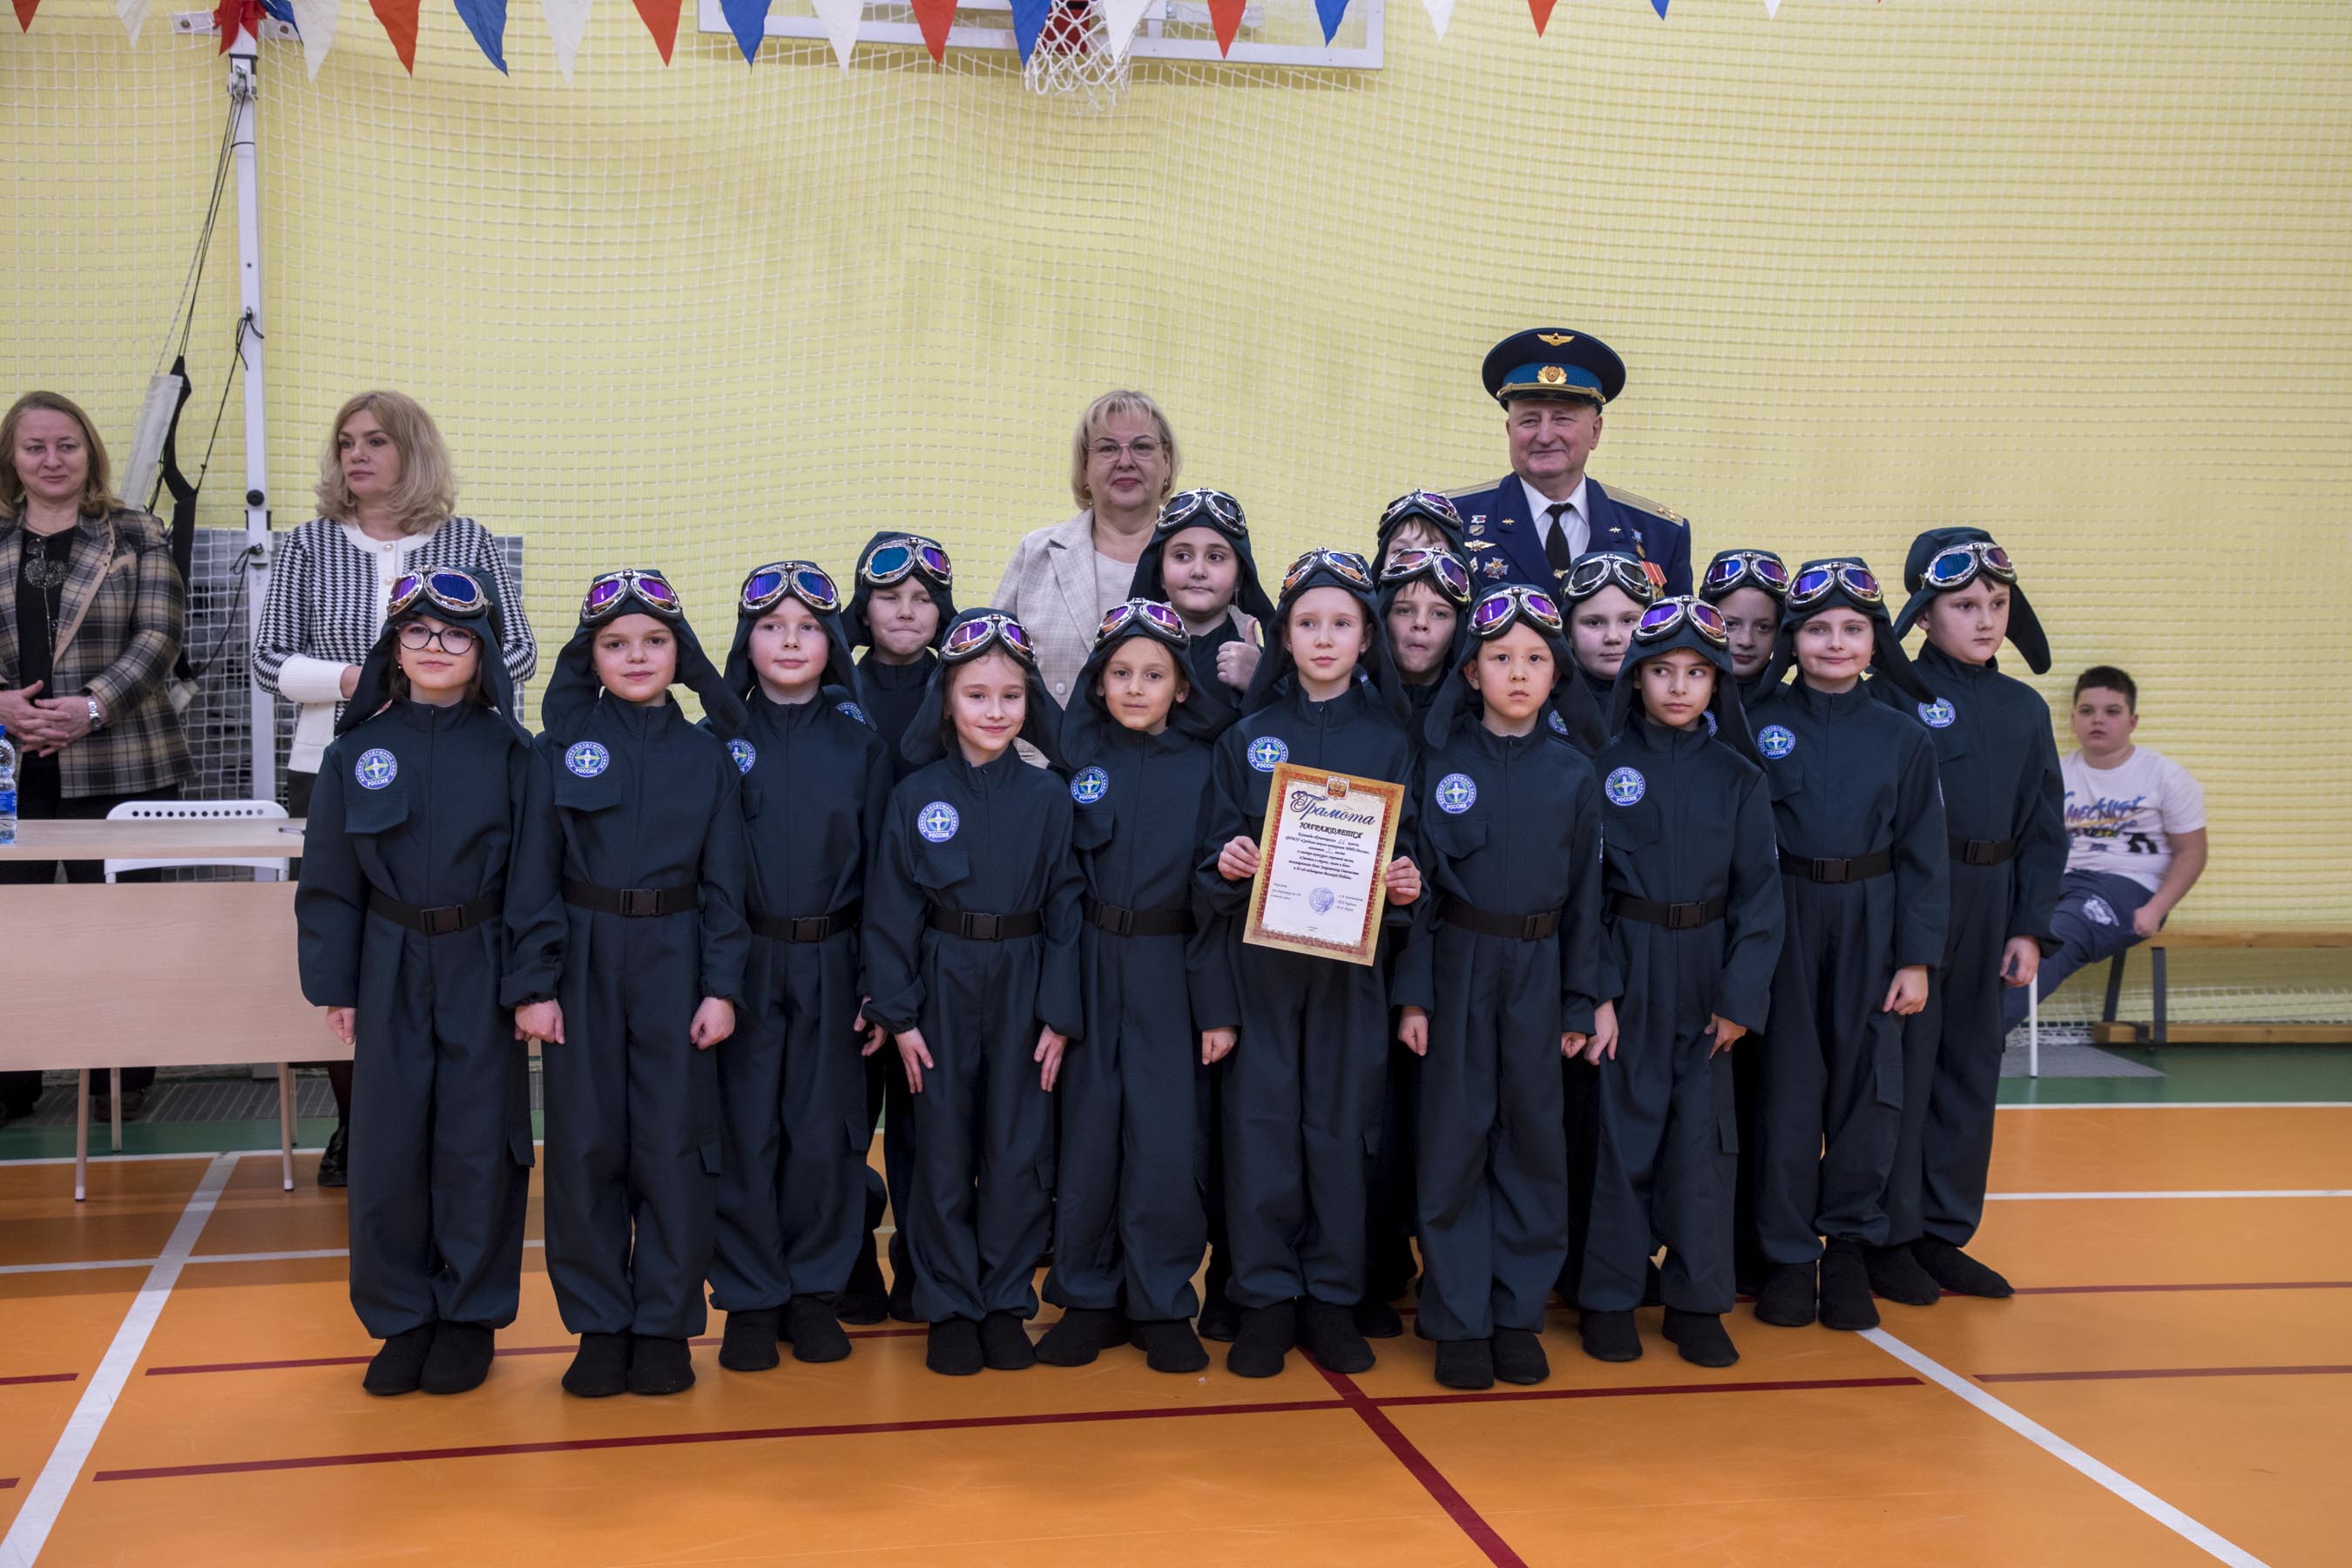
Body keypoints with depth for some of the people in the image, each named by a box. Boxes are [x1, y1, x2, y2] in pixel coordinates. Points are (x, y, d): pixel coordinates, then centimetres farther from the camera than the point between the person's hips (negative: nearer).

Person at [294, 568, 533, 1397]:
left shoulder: (510, 752, -2)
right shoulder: (357, 751, 2)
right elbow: (330, 879, 5)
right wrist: (333, 983, 1)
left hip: (482, 970, -1)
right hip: (391, 968, 2)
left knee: (478, 1142, 4)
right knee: (389, 1142, 5)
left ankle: (471, 1314, 18)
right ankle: (401, 1318, 19)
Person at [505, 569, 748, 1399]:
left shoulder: (706, 753, 4)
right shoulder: (562, 746, 2)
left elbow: (724, 880, 4)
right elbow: (535, 871, 1)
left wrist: (722, 986, -3)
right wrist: (532, 983, -6)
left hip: (674, 963, 0)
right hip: (582, 960, 0)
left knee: (675, 1143, 2)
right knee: (586, 1143, 4)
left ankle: (665, 1325, 14)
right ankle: (599, 1325, 16)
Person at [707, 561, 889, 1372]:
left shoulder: (858, 742, 3)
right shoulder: (722, 742, 1)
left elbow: (882, 868, 3)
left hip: (830, 966, 1)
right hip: (742, 963, -1)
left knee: (825, 1133, 5)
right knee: (747, 1132, 2)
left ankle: (816, 1289, 20)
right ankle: (750, 1297, 14)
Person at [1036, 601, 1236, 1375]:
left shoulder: (1200, 768, 2)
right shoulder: (1075, 759, 4)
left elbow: (1214, 893, 1)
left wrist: (1219, 1007, -4)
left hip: (1167, 974, -1)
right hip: (1085, 969, 1)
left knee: (1167, 1137, -1)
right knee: (1087, 1131, 4)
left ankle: (1163, 1304, 12)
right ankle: (1088, 1298, 16)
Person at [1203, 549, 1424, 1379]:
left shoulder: (1387, 742, 7)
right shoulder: (1248, 738, 6)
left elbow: (1405, 850, 9)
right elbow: (1218, 852, 6)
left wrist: (1405, 883, -12)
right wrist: (1228, 865, -16)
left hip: (1350, 962, 0)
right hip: (1262, 959, 0)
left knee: (1341, 1125, 4)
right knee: (1263, 1121, 0)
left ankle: (1332, 1298, 15)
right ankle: (1265, 1301, 11)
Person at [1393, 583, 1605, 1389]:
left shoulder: (1573, 774, 3)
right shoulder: (1441, 763, -1)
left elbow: (1585, 893, 6)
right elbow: (1416, 881, -1)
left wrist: (1580, 1002, 2)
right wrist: (1413, 992, -6)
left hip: (1537, 969, 1)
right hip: (1458, 963, -1)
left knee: (1533, 1137, 6)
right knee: (1455, 1139, 2)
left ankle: (1518, 1313, 17)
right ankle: (1458, 1319, 11)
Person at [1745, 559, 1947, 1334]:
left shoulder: (1903, 737, 2)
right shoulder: (1758, 725, -2)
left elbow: (1922, 855, 3)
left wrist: (1916, 959, -2)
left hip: (1870, 924, 1)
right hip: (1782, 924, -1)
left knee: (1868, 1084, 5)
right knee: (1787, 1087, 4)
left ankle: (1848, 1248, 21)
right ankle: (1788, 1257, 16)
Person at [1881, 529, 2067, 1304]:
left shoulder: (2024, 709, 8)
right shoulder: (1892, 699, -8)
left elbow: (2043, 828, 10)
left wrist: (2031, 927, 3)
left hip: (1989, 911, 6)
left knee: (1972, 1068, 12)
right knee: (1903, 1066, 0)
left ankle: (1944, 1232, 24)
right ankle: (1888, 1236, 12)